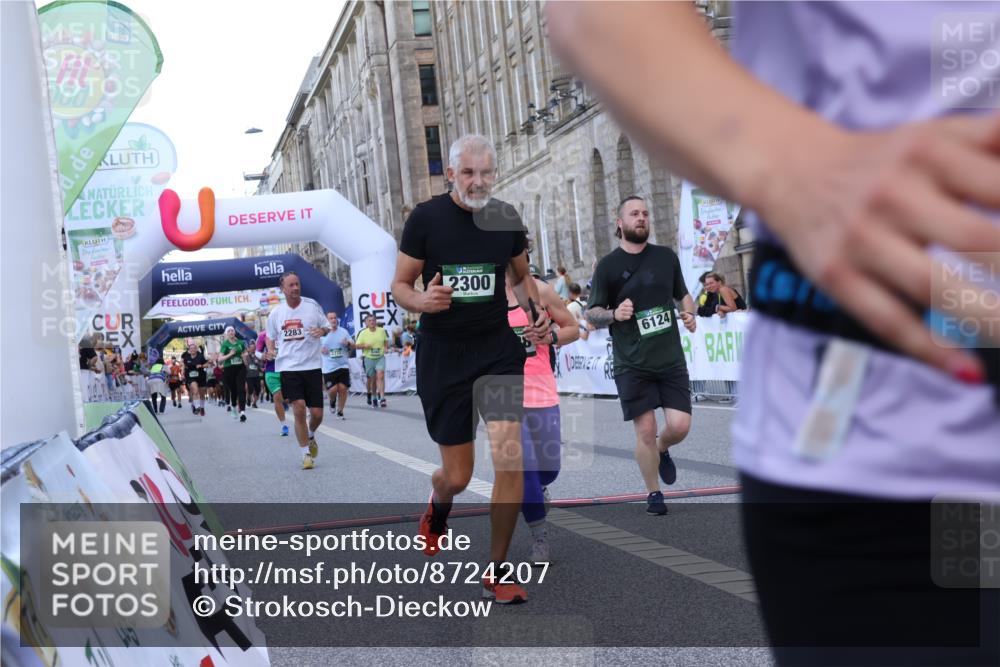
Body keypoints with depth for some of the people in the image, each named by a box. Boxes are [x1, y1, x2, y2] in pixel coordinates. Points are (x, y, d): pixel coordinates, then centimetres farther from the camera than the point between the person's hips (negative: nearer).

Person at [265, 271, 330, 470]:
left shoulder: (312, 305, 0)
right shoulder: (276, 313, 6)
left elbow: (327, 327, 8)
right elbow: (270, 337, 19)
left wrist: (322, 331, -16)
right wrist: (271, 350, -3)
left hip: (312, 366, 0)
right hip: (288, 367, 0)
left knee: (317, 413, 0)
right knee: (299, 408, -12)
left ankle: (310, 436, 36)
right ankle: (306, 454, 3)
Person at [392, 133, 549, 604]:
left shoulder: (506, 218, 2)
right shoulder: (426, 217, -6)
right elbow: (399, 287, -1)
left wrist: (537, 310, -1)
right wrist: (423, 301, -23)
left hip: (498, 349, 2)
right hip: (442, 354, -2)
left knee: (511, 459, -13)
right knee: (458, 475, 4)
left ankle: (496, 572, 6)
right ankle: (438, 507, 45)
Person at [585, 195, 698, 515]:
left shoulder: (667, 256, 8)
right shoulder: (608, 265, -1)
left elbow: (683, 295, 21)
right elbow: (591, 314, 2)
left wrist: (690, 314, 0)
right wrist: (614, 314, -19)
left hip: (671, 359, 3)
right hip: (632, 365, -3)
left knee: (679, 426, -5)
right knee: (645, 430, -3)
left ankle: (662, 451, 31)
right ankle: (654, 493, 16)